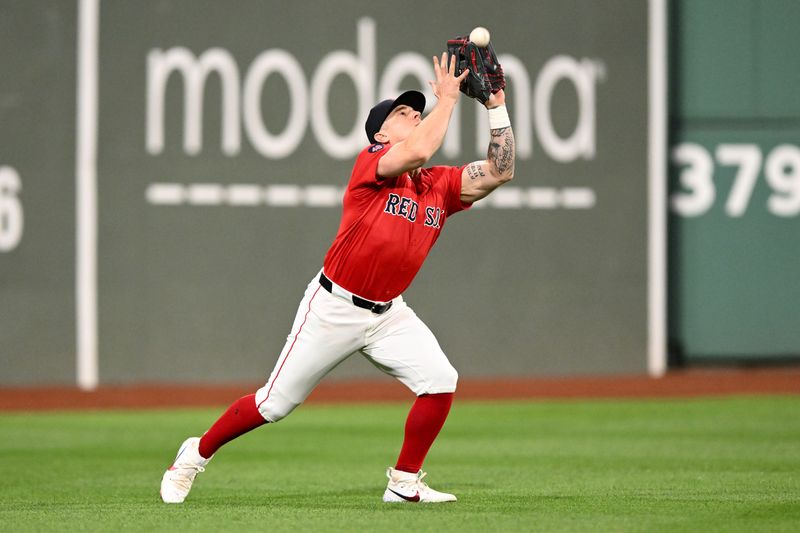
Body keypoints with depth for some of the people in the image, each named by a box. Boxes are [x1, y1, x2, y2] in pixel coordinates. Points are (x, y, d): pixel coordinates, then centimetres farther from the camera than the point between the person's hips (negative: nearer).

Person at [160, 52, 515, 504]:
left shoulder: (442, 185, 4)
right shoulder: (370, 162, -13)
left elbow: (499, 172, -5)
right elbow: (419, 152, -33)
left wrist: (497, 106, -10)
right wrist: (447, 98, -22)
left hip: (389, 313, 5)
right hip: (335, 308, -5)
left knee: (440, 381, -15)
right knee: (275, 403, 1)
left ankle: (404, 483, 0)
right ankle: (197, 455, 23)